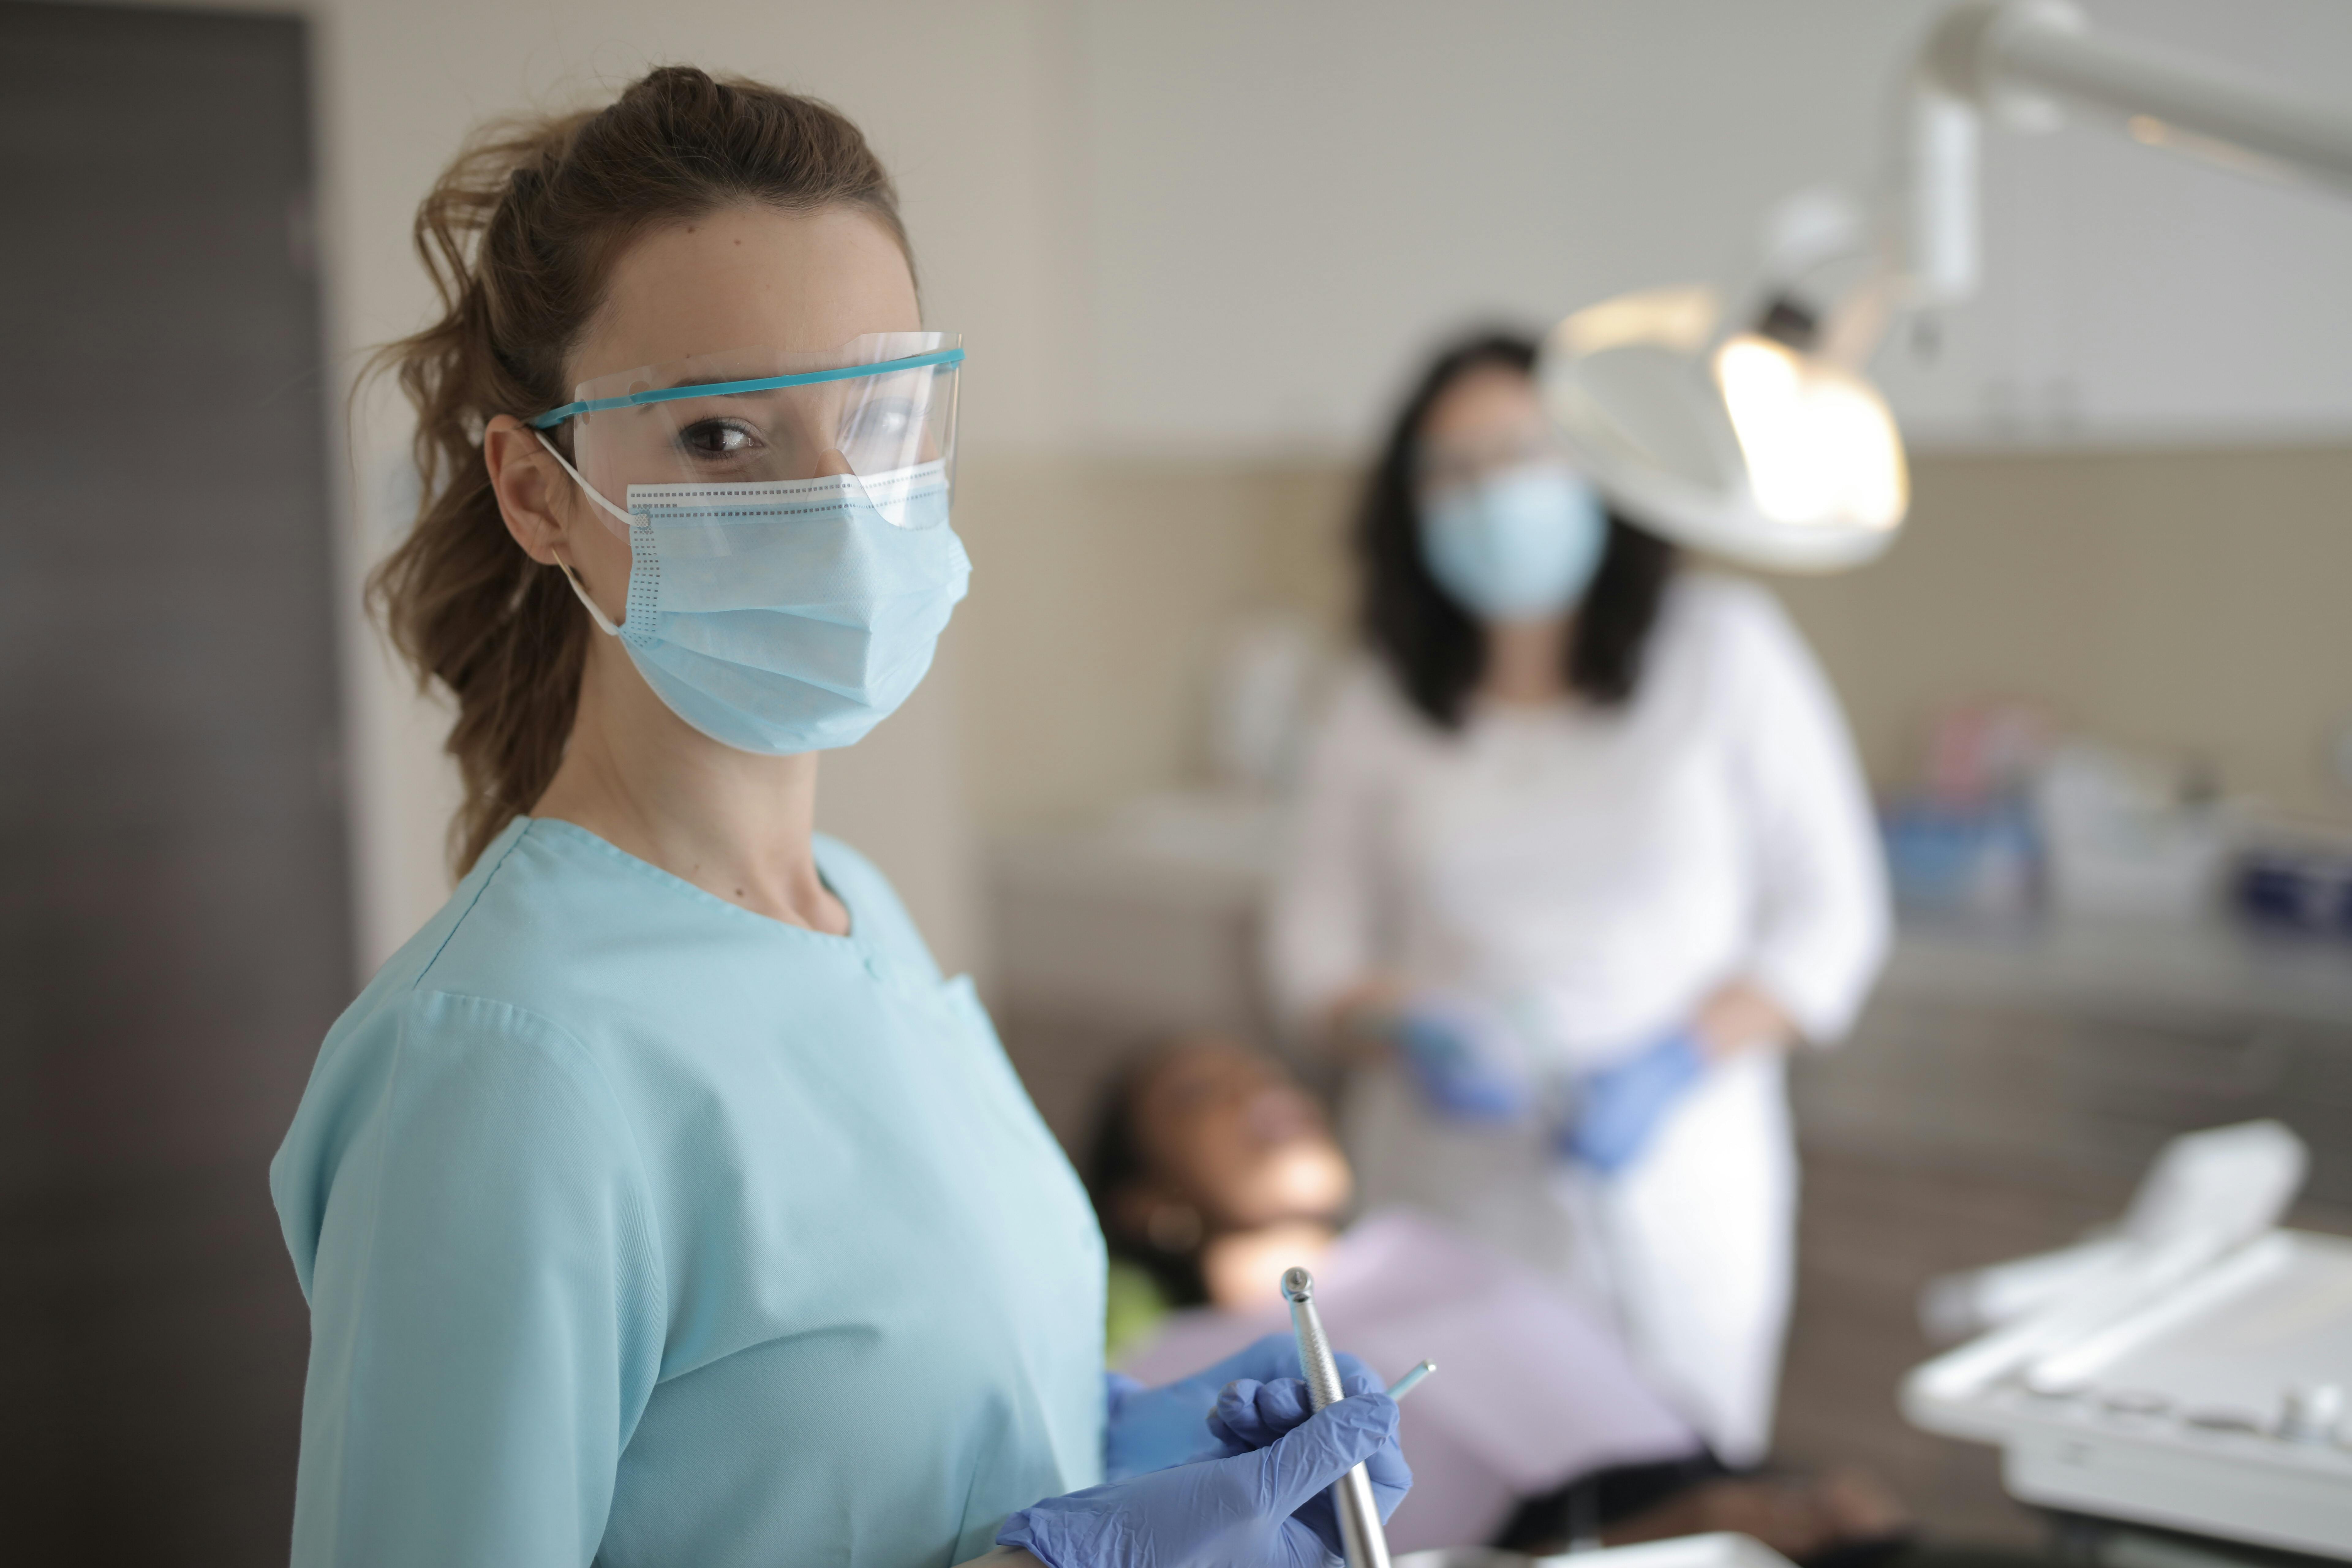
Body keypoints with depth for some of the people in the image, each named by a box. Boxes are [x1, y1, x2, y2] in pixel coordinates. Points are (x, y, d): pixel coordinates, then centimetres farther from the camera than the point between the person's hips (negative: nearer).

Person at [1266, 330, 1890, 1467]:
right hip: (1450, 1190, 1)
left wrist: (1680, 1059, -12)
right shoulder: (1380, 707, 6)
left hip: (1670, 1181, -1)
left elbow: (1833, 914, 1)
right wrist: (1406, 1032, -13)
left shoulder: (1722, 648, 1)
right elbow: (1312, 943, 8)